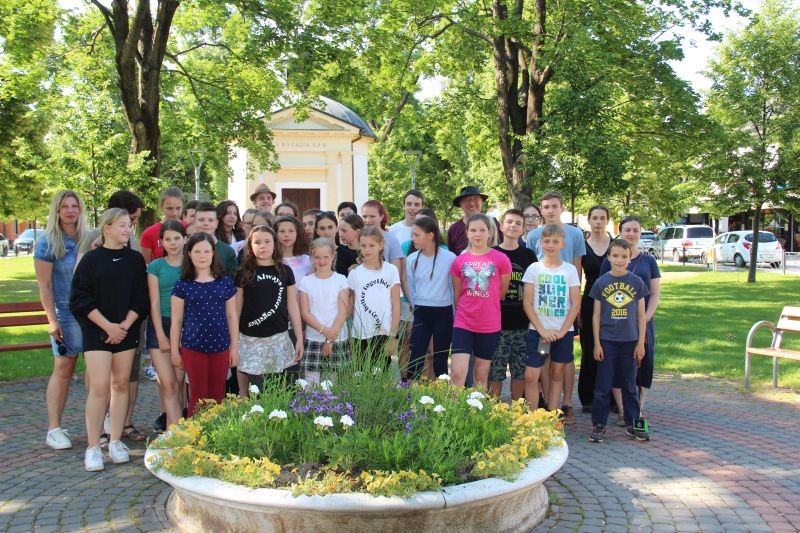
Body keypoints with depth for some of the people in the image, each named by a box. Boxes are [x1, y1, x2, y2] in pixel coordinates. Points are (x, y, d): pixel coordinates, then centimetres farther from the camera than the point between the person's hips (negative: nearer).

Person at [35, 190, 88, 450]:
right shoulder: (48, 242, -3)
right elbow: (44, 286, -6)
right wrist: (52, 320, -10)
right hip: (66, 314, -3)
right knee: (63, 370, 0)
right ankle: (54, 429, 8)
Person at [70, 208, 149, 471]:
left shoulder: (135, 259, 5)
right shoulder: (91, 259, -2)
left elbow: (141, 298, 3)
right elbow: (80, 298, -6)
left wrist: (125, 325, -8)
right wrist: (107, 326, -12)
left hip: (127, 330, 3)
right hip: (97, 330, -3)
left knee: (121, 384, 7)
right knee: (99, 386, -9)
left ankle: (116, 441, 17)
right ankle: (93, 447, 0)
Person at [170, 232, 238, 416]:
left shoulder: (225, 283, 3)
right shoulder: (182, 284, -2)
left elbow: (232, 317, 6)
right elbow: (176, 321, 2)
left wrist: (234, 348, 5)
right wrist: (175, 350, 1)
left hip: (220, 347, 2)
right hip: (193, 347, -2)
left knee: (217, 396, 9)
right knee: (198, 396, 4)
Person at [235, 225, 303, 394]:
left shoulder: (285, 271, 5)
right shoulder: (243, 273, 2)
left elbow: (292, 305, 7)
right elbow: (236, 307, 5)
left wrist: (299, 338, 4)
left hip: (279, 338, 1)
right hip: (250, 339, -1)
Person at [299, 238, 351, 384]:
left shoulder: (341, 280, 0)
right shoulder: (305, 282, 3)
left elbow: (343, 312, -4)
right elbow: (305, 313, 0)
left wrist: (331, 339, -10)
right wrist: (324, 330, -14)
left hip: (338, 340, -1)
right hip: (313, 339, 1)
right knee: (311, 382, -2)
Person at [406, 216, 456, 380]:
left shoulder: (450, 258, -9)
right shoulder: (412, 259, 0)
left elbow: (454, 287, 0)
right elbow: (410, 289, 8)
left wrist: (455, 316, 4)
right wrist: (412, 315, 10)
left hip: (443, 313, -2)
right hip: (421, 313, 2)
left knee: (440, 359, 8)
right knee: (416, 357, -3)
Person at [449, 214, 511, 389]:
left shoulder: (501, 259, -4)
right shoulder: (459, 260, 1)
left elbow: (503, 290, 7)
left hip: (489, 325, 0)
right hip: (463, 323, 1)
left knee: (481, 376, 11)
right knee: (457, 374, -8)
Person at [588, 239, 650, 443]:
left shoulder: (636, 282, 0)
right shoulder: (601, 282, -1)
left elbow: (641, 314, 4)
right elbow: (596, 315, 2)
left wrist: (641, 343, 0)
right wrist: (597, 343, -2)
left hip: (630, 341, 1)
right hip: (607, 341, -1)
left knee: (629, 385, 12)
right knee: (603, 386, 5)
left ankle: (633, 424, 24)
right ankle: (599, 425, 13)